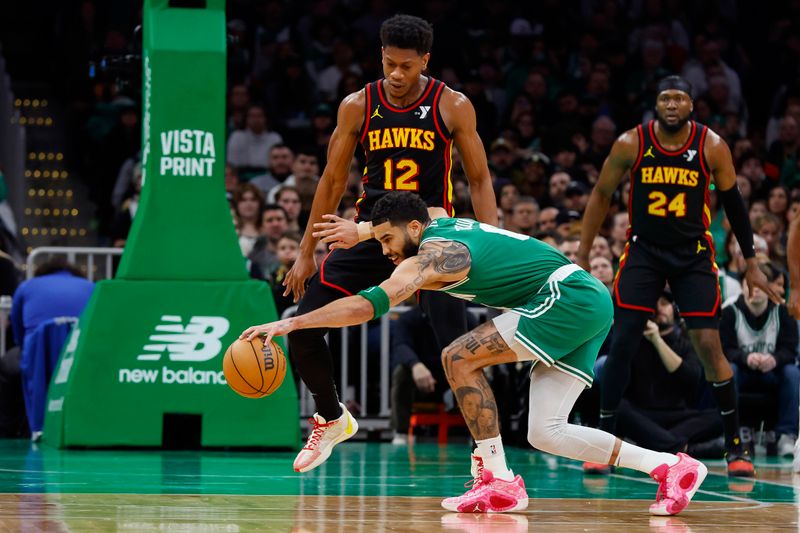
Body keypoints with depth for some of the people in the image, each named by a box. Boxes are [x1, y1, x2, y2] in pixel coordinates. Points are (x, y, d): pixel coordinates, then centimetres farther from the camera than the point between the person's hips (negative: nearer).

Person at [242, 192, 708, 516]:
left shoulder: (433, 256, -13)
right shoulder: (443, 222, 14)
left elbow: (374, 303, -25)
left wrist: (291, 323, -28)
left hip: (571, 297, -10)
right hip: (593, 304, 10)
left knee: (459, 359, -14)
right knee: (545, 434, 5)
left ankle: (500, 483, -12)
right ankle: (673, 467, 5)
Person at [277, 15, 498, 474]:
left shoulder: (453, 107, -6)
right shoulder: (357, 106, 0)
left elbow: (480, 180, 1)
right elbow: (333, 181, 8)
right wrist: (306, 254, 10)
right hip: (370, 230, 3)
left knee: (457, 349, -17)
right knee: (302, 329, -2)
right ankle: (332, 419, 23)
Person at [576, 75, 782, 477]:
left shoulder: (711, 147, -9)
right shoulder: (631, 144, -9)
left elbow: (733, 203, 3)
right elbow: (601, 196, 2)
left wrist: (751, 263, 5)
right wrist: (582, 257, 1)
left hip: (693, 255, 0)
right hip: (643, 250, 0)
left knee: (708, 345, -8)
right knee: (622, 342, -7)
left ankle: (735, 446, 3)